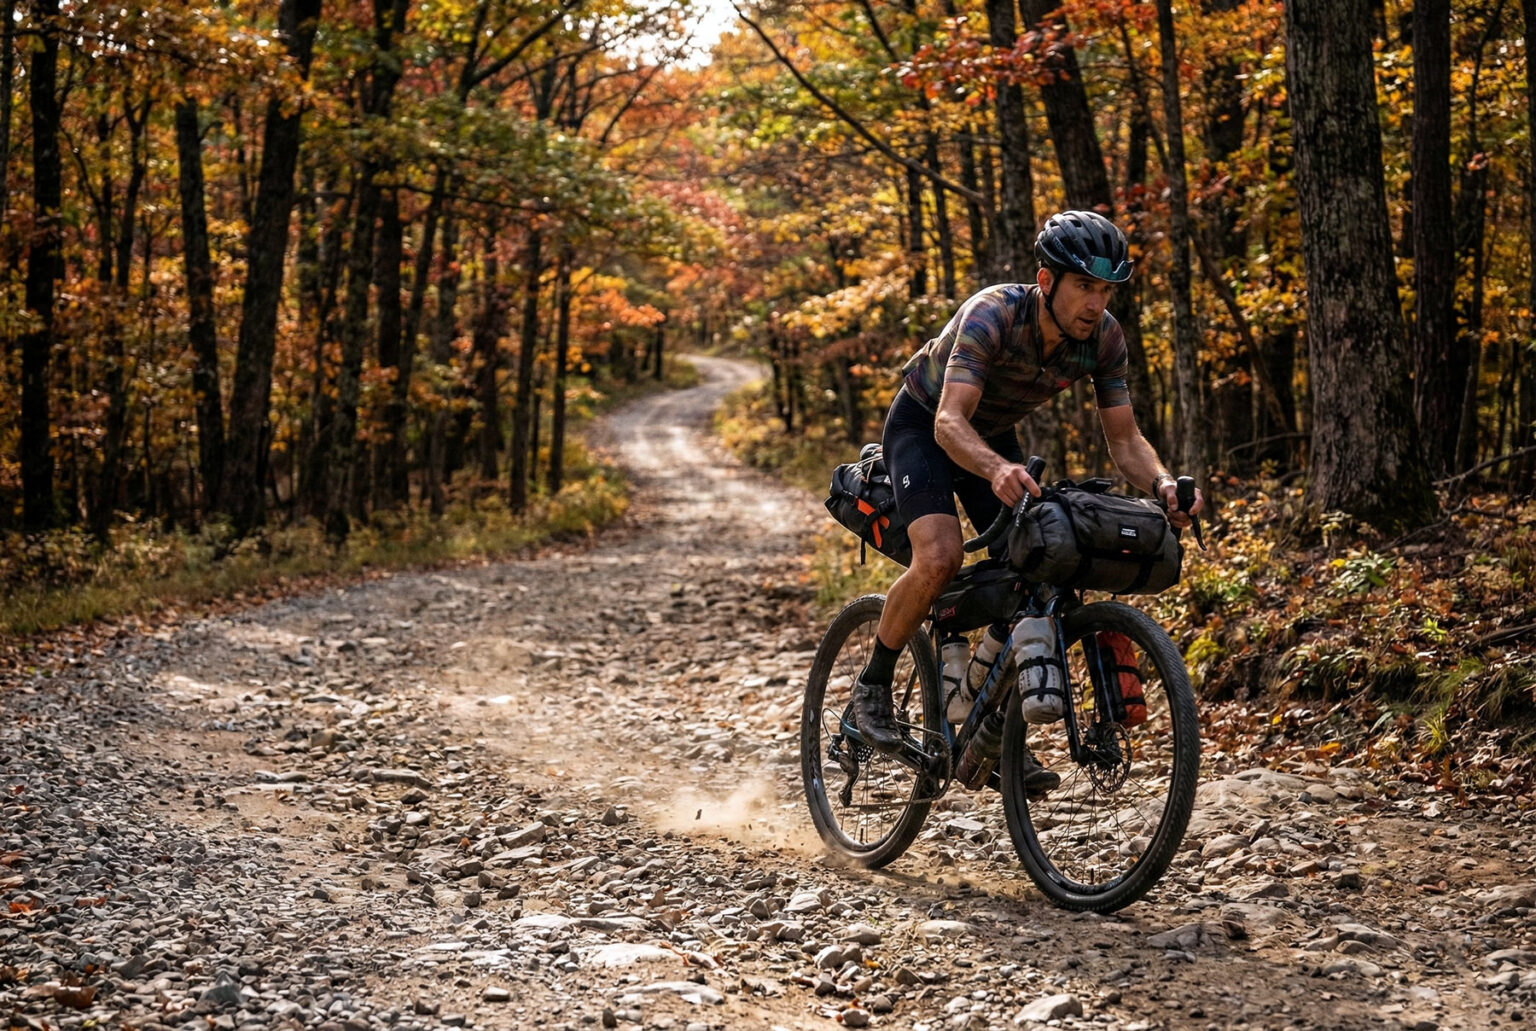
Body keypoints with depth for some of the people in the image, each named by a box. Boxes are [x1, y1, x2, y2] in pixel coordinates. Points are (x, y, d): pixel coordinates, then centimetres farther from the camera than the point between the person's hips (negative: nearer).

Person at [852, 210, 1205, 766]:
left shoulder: (1104, 338, -20)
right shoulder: (994, 314, -35)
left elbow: (1124, 439, -16)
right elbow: (950, 421, -44)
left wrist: (1163, 484, -38)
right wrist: (998, 470, -65)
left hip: (994, 436, 5)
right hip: (924, 424, -5)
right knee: (939, 558, -28)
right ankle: (873, 684, -5)